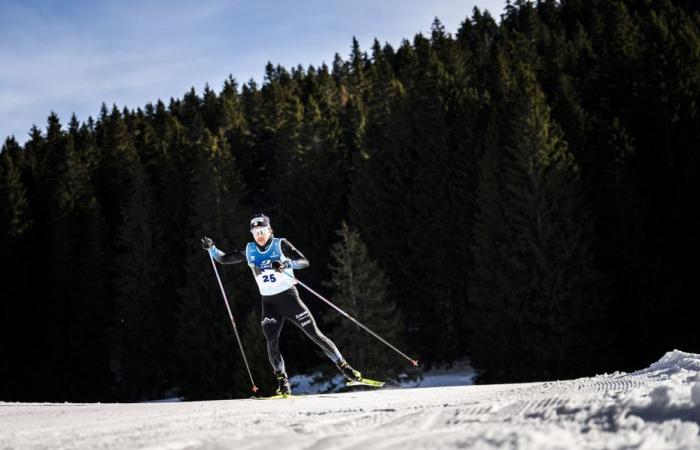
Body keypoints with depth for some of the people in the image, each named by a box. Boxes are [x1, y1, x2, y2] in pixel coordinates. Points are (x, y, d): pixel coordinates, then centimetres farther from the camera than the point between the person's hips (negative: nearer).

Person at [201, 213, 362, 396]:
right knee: (272, 343, -13)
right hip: (269, 303, 3)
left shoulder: (280, 244, -7)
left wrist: (286, 264, -33)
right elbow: (224, 259, 10)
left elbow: (304, 262, -15)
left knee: (315, 334, -3)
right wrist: (211, 248, -8)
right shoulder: (249, 251, 4)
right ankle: (282, 381, 2)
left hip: (289, 297, -3)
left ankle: (344, 367, 7)